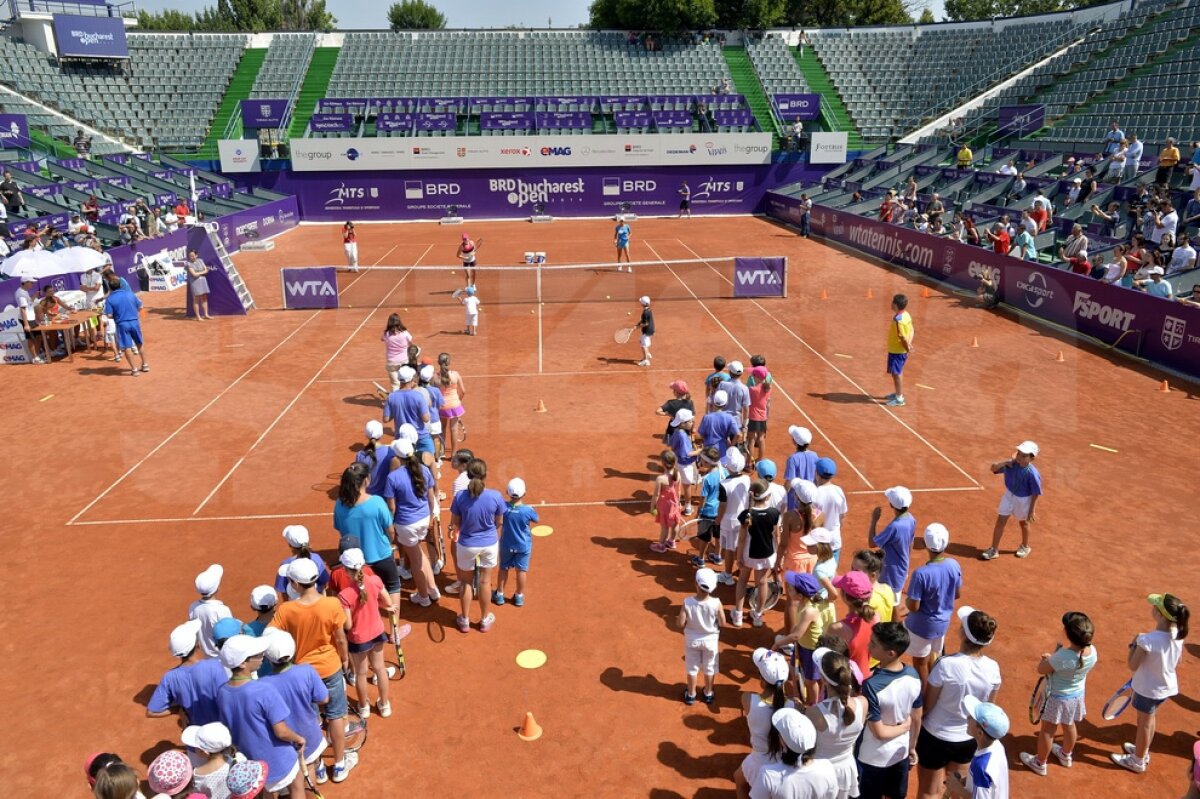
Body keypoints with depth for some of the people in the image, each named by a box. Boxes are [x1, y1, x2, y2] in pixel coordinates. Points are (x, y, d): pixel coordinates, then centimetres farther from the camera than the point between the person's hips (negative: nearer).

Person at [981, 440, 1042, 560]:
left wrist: (1032, 511, -15)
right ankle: (994, 549, 16)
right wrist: (1004, 463, -25)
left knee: (1023, 522, 21)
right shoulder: (1011, 464, -18)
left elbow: (1036, 494, -20)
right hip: (1009, 495, 3)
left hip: (1023, 500, -3)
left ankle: (1025, 547, 47)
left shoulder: (1032, 474, -30)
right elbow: (993, 469, -6)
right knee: (1000, 521, 5)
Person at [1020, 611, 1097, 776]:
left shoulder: (1063, 656, -38)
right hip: (1077, 695, 6)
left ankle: (1040, 763, 34)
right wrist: (1053, 658, -3)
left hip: (1058, 698, -6)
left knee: (1047, 730, 15)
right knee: (1070, 726, 30)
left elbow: (1041, 670, -22)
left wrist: (1051, 655, -9)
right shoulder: (1092, 651, -18)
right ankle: (1066, 755, 54)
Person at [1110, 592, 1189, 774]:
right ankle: (1143, 751, 50)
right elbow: (1177, 663, 3)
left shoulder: (1147, 640, -36)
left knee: (1144, 723, 15)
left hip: (1148, 689, -6)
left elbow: (1132, 666, -22)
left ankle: (1138, 761, 36)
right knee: (1150, 719, 28)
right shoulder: (1178, 636, -15)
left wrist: (1133, 645, -11)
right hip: (1167, 686, 6)